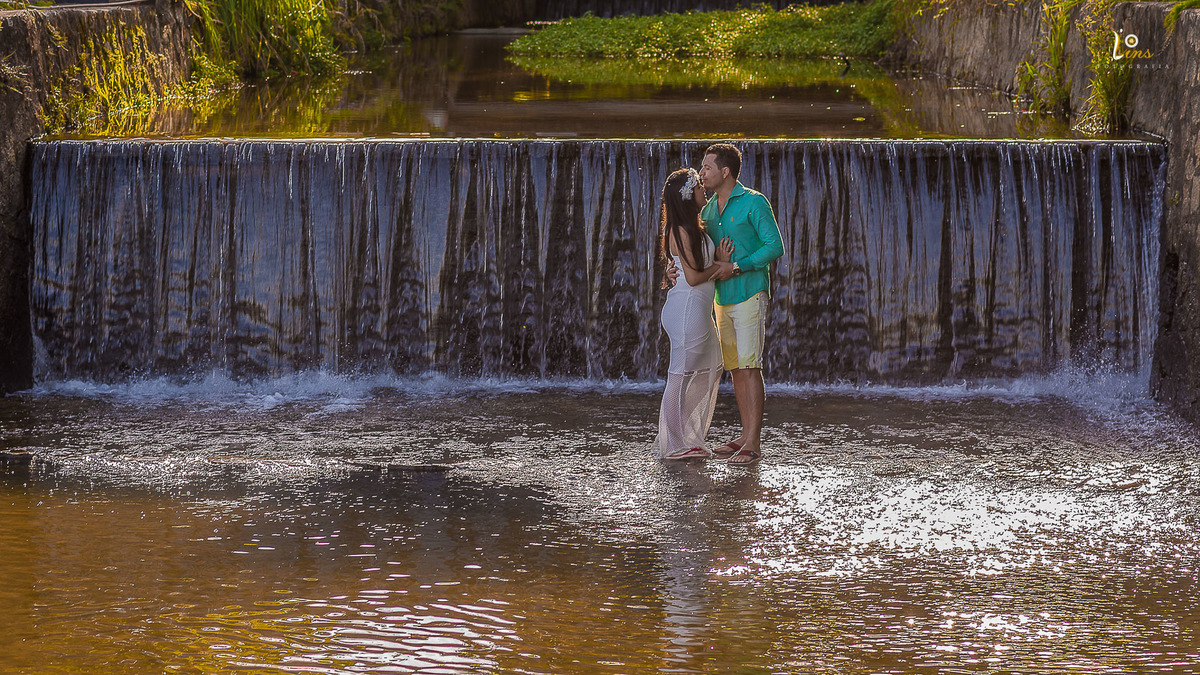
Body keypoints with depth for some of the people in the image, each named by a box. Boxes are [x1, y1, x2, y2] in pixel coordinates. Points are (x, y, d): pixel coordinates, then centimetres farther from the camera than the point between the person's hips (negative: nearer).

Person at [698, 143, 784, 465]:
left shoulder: (754, 203, -8)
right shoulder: (708, 208, 13)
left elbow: (775, 246, -12)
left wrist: (737, 267, -17)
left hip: (749, 295, -7)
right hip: (722, 298, 7)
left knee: (749, 366, -10)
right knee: (735, 367, 8)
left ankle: (753, 443, -11)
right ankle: (746, 435, 14)